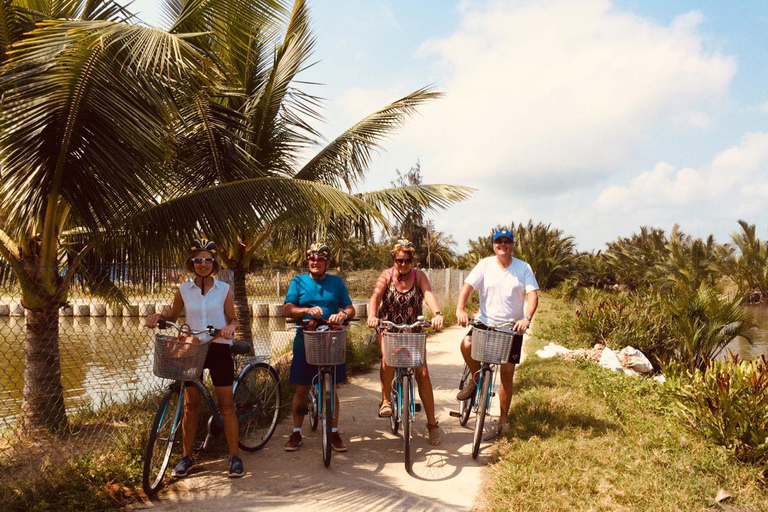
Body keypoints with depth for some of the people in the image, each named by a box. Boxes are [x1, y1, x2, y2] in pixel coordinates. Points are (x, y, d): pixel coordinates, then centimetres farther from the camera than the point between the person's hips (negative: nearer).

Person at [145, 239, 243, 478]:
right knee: (191, 406, 6)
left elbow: (233, 318, 4)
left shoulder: (223, 289, 1)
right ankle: (186, 456, 21)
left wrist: (230, 327, -18)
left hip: (218, 349, -1)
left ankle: (234, 456, 11)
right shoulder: (184, 290, 3)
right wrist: (158, 317, -9)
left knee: (226, 405, 1)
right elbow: (173, 317, 12)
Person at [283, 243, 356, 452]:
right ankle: (296, 433, 19)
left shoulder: (336, 282, 7)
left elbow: (351, 309, 4)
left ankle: (334, 432, 18)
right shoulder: (298, 282, 4)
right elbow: (287, 309, -7)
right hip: (305, 342, 0)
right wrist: (308, 310, -25)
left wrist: (342, 314, -19)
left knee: (331, 389, 7)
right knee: (301, 389, 6)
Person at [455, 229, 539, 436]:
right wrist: (460, 309, -28)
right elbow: (467, 286, -10)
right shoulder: (485, 264, -1)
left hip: (512, 327, 0)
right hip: (486, 323, 0)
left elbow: (533, 295, -8)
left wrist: (527, 318, -26)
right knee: (467, 344, -29)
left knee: (507, 374, 3)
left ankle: (502, 419, 18)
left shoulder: (523, 268, 0)